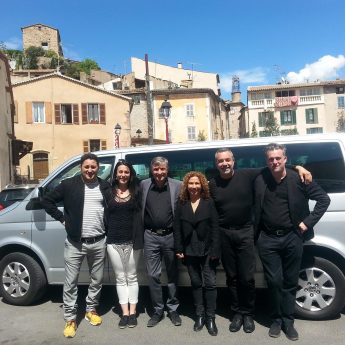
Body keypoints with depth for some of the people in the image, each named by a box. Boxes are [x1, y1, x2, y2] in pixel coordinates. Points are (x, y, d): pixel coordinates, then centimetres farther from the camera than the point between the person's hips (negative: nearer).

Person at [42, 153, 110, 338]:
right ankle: (70, 319, 18)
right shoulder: (69, 185, -3)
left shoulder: (105, 186, 4)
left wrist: (108, 226, 3)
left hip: (98, 242, 2)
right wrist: (62, 219, -3)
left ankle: (91, 310, 34)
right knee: (70, 282, 4)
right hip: (75, 243, -2)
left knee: (97, 280, 14)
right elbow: (46, 200, 2)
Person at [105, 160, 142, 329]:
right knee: (120, 278, 10)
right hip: (113, 242, 1)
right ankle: (125, 313, 18)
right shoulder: (109, 193, 5)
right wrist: (105, 238, -5)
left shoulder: (136, 192, 2)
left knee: (131, 277, 10)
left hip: (131, 241, -1)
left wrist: (139, 240, -12)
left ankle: (133, 312, 20)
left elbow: (139, 217, -3)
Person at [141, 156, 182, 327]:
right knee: (153, 275, 8)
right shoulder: (144, 185, 2)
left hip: (170, 235, -1)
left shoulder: (177, 185, -5)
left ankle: (173, 309, 28)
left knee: (173, 274, 12)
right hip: (151, 236, 1)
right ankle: (157, 310, 24)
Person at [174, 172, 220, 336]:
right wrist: (178, 248, -4)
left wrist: (215, 250, -13)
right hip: (189, 250, 2)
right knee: (195, 283, 12)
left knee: (210, 283, 1)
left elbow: (215, 228, -7)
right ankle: (199, 315, 25)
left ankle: (211, 317, 14)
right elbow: (177, 228, 2)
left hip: (207, 250, -2)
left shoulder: (209, 202, -4)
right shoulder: (181, 204, 3)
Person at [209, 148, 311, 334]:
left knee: (247, 277, 1)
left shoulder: (247, 175, -4)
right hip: (224, 234, 2)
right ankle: (237, 313, 27)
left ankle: (248, 314, 22)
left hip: (245, 232, -2)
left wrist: (298, 167, -7)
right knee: (232, 277, 12)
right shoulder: (212, 184, 2)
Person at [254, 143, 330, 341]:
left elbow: (324, 199, 0)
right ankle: (277, 319, 24)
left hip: (292, 238, 0)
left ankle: (288, 321, 26)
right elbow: (256, 210, 7)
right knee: (274, 281, 5)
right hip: (268, 239, 1)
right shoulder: (260, 180, 0)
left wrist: (308, 222, -6)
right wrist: (255, 236, 1)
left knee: (290, 282, 11)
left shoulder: (299, 179, -6)